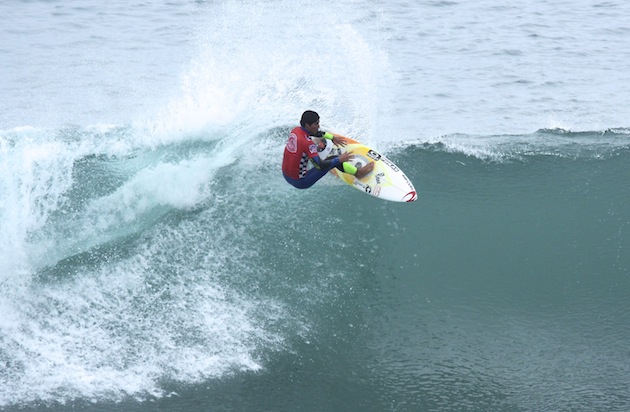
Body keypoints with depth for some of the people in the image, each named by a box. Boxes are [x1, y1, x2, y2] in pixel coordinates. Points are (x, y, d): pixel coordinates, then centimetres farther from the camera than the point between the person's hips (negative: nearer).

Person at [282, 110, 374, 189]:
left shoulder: (295, 130, -3)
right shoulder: (308, 143, -28)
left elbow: (316, 133, 19)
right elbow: (321, 166, -30)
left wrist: (333, 137, 24)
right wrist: (340, 159, -20)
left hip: (286, 175, 9)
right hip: (300, 182, -9)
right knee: (334, 160, -9)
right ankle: (358, 173, 7)